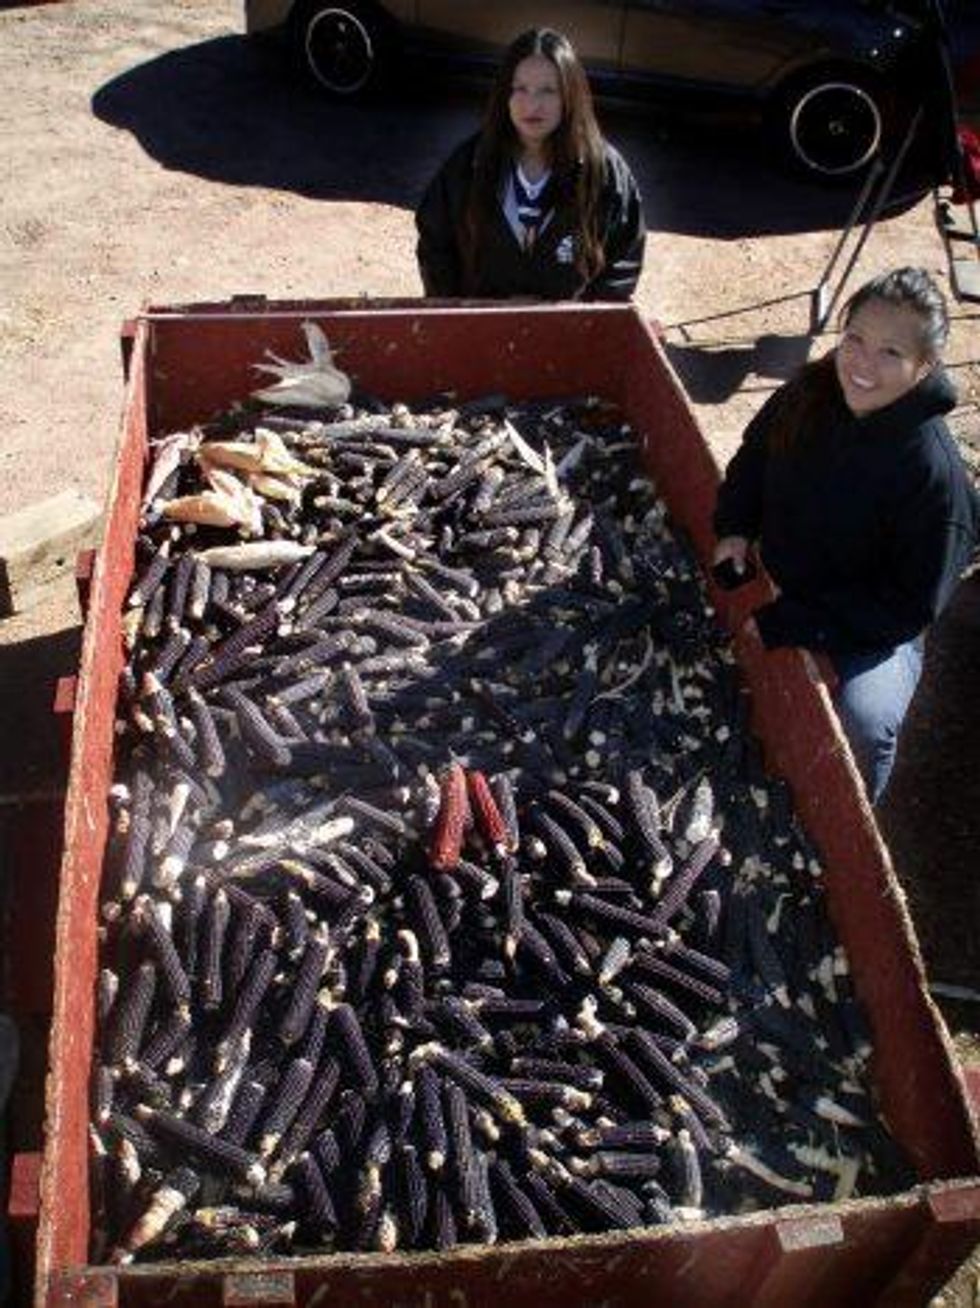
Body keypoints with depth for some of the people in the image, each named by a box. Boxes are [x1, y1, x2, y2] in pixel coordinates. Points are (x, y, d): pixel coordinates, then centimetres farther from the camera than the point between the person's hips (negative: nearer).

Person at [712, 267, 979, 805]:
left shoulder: (937, 475, -27)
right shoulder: (811, 393, -10)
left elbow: (909, 605, -22)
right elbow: (755, 453, 11)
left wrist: (790, 625, -25)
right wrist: (735, 527, -6)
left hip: (869, 631, -6)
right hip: (778, 588, 6)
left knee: (864, 723, -27)